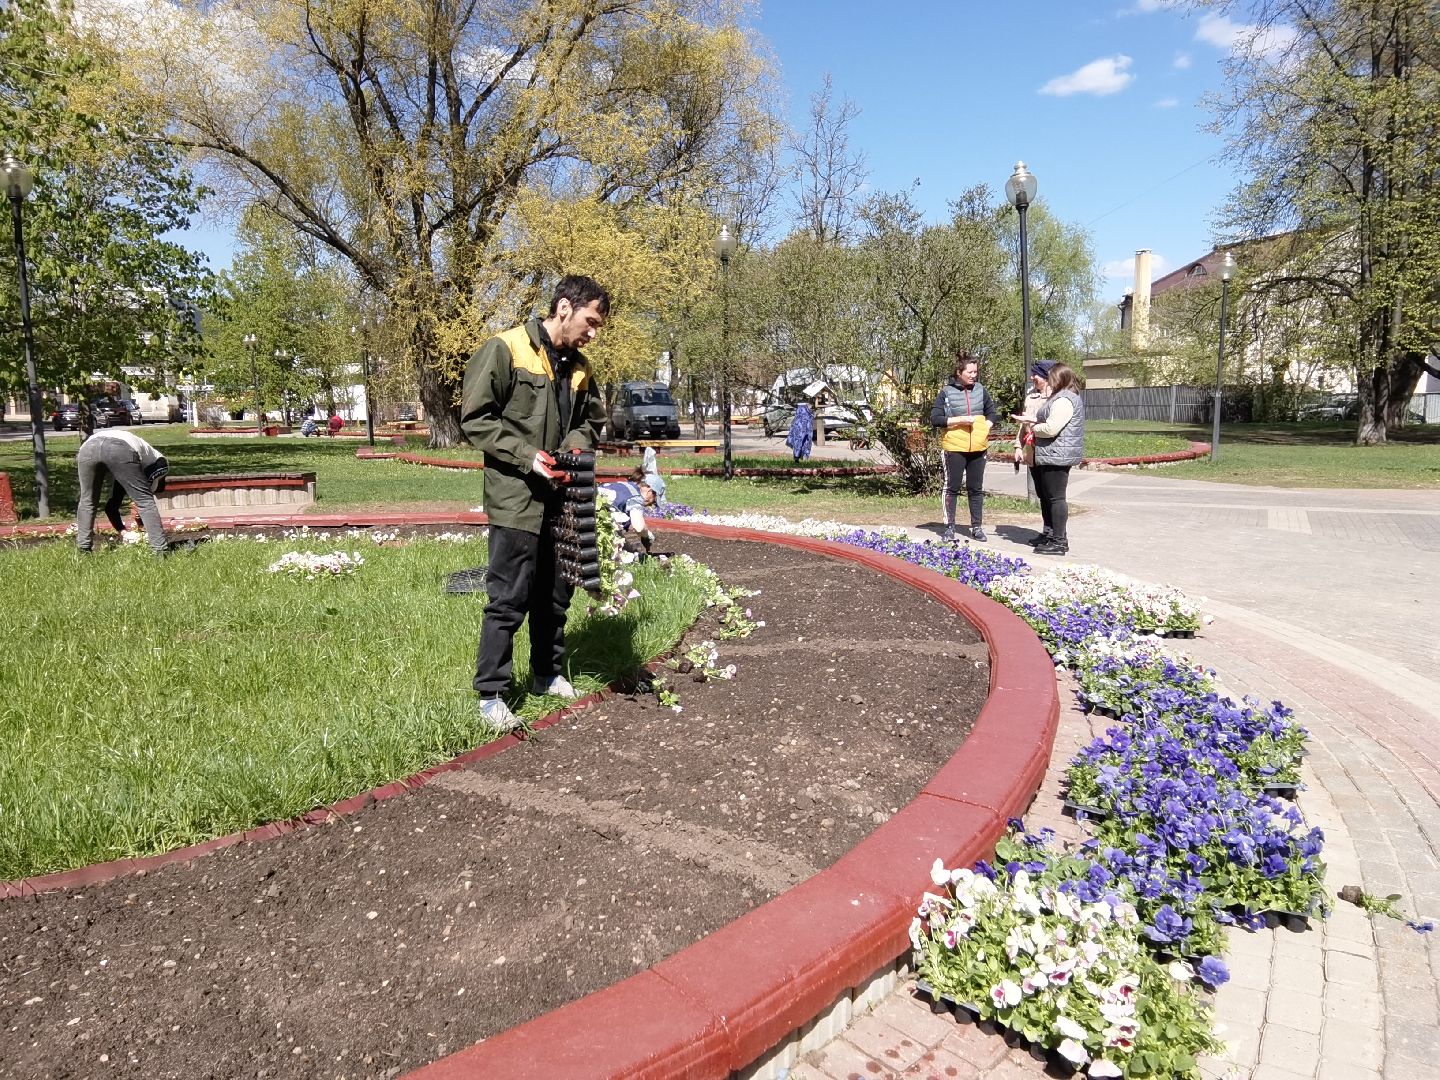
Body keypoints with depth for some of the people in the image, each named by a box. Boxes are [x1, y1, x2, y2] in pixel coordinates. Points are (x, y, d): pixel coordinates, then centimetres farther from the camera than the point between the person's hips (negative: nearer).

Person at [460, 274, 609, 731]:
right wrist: (527, 456, -18)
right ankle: (490, 694, 9)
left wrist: (578, 445, 1)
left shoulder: (580, 367, 11)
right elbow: (475, 418, -11)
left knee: (555, 596, 16)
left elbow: (592, 419, 23)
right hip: (516, 499, -7)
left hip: (562, 500, 7)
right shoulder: (505, 349, -10)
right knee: (508, 600, -3)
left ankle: (548, 674, 33)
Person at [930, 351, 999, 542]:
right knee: (952, 487, 1)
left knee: (976, 488, 9)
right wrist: (960, 420, -17)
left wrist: (986, 427, 0)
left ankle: (977, 527, 17)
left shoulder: (981, 390, 8)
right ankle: (949, 527, 9)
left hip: (978, 447, 4)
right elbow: (935, 419, -9)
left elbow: (992, 413, 19)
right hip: (954, 447, -4)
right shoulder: (946, 392, -5)